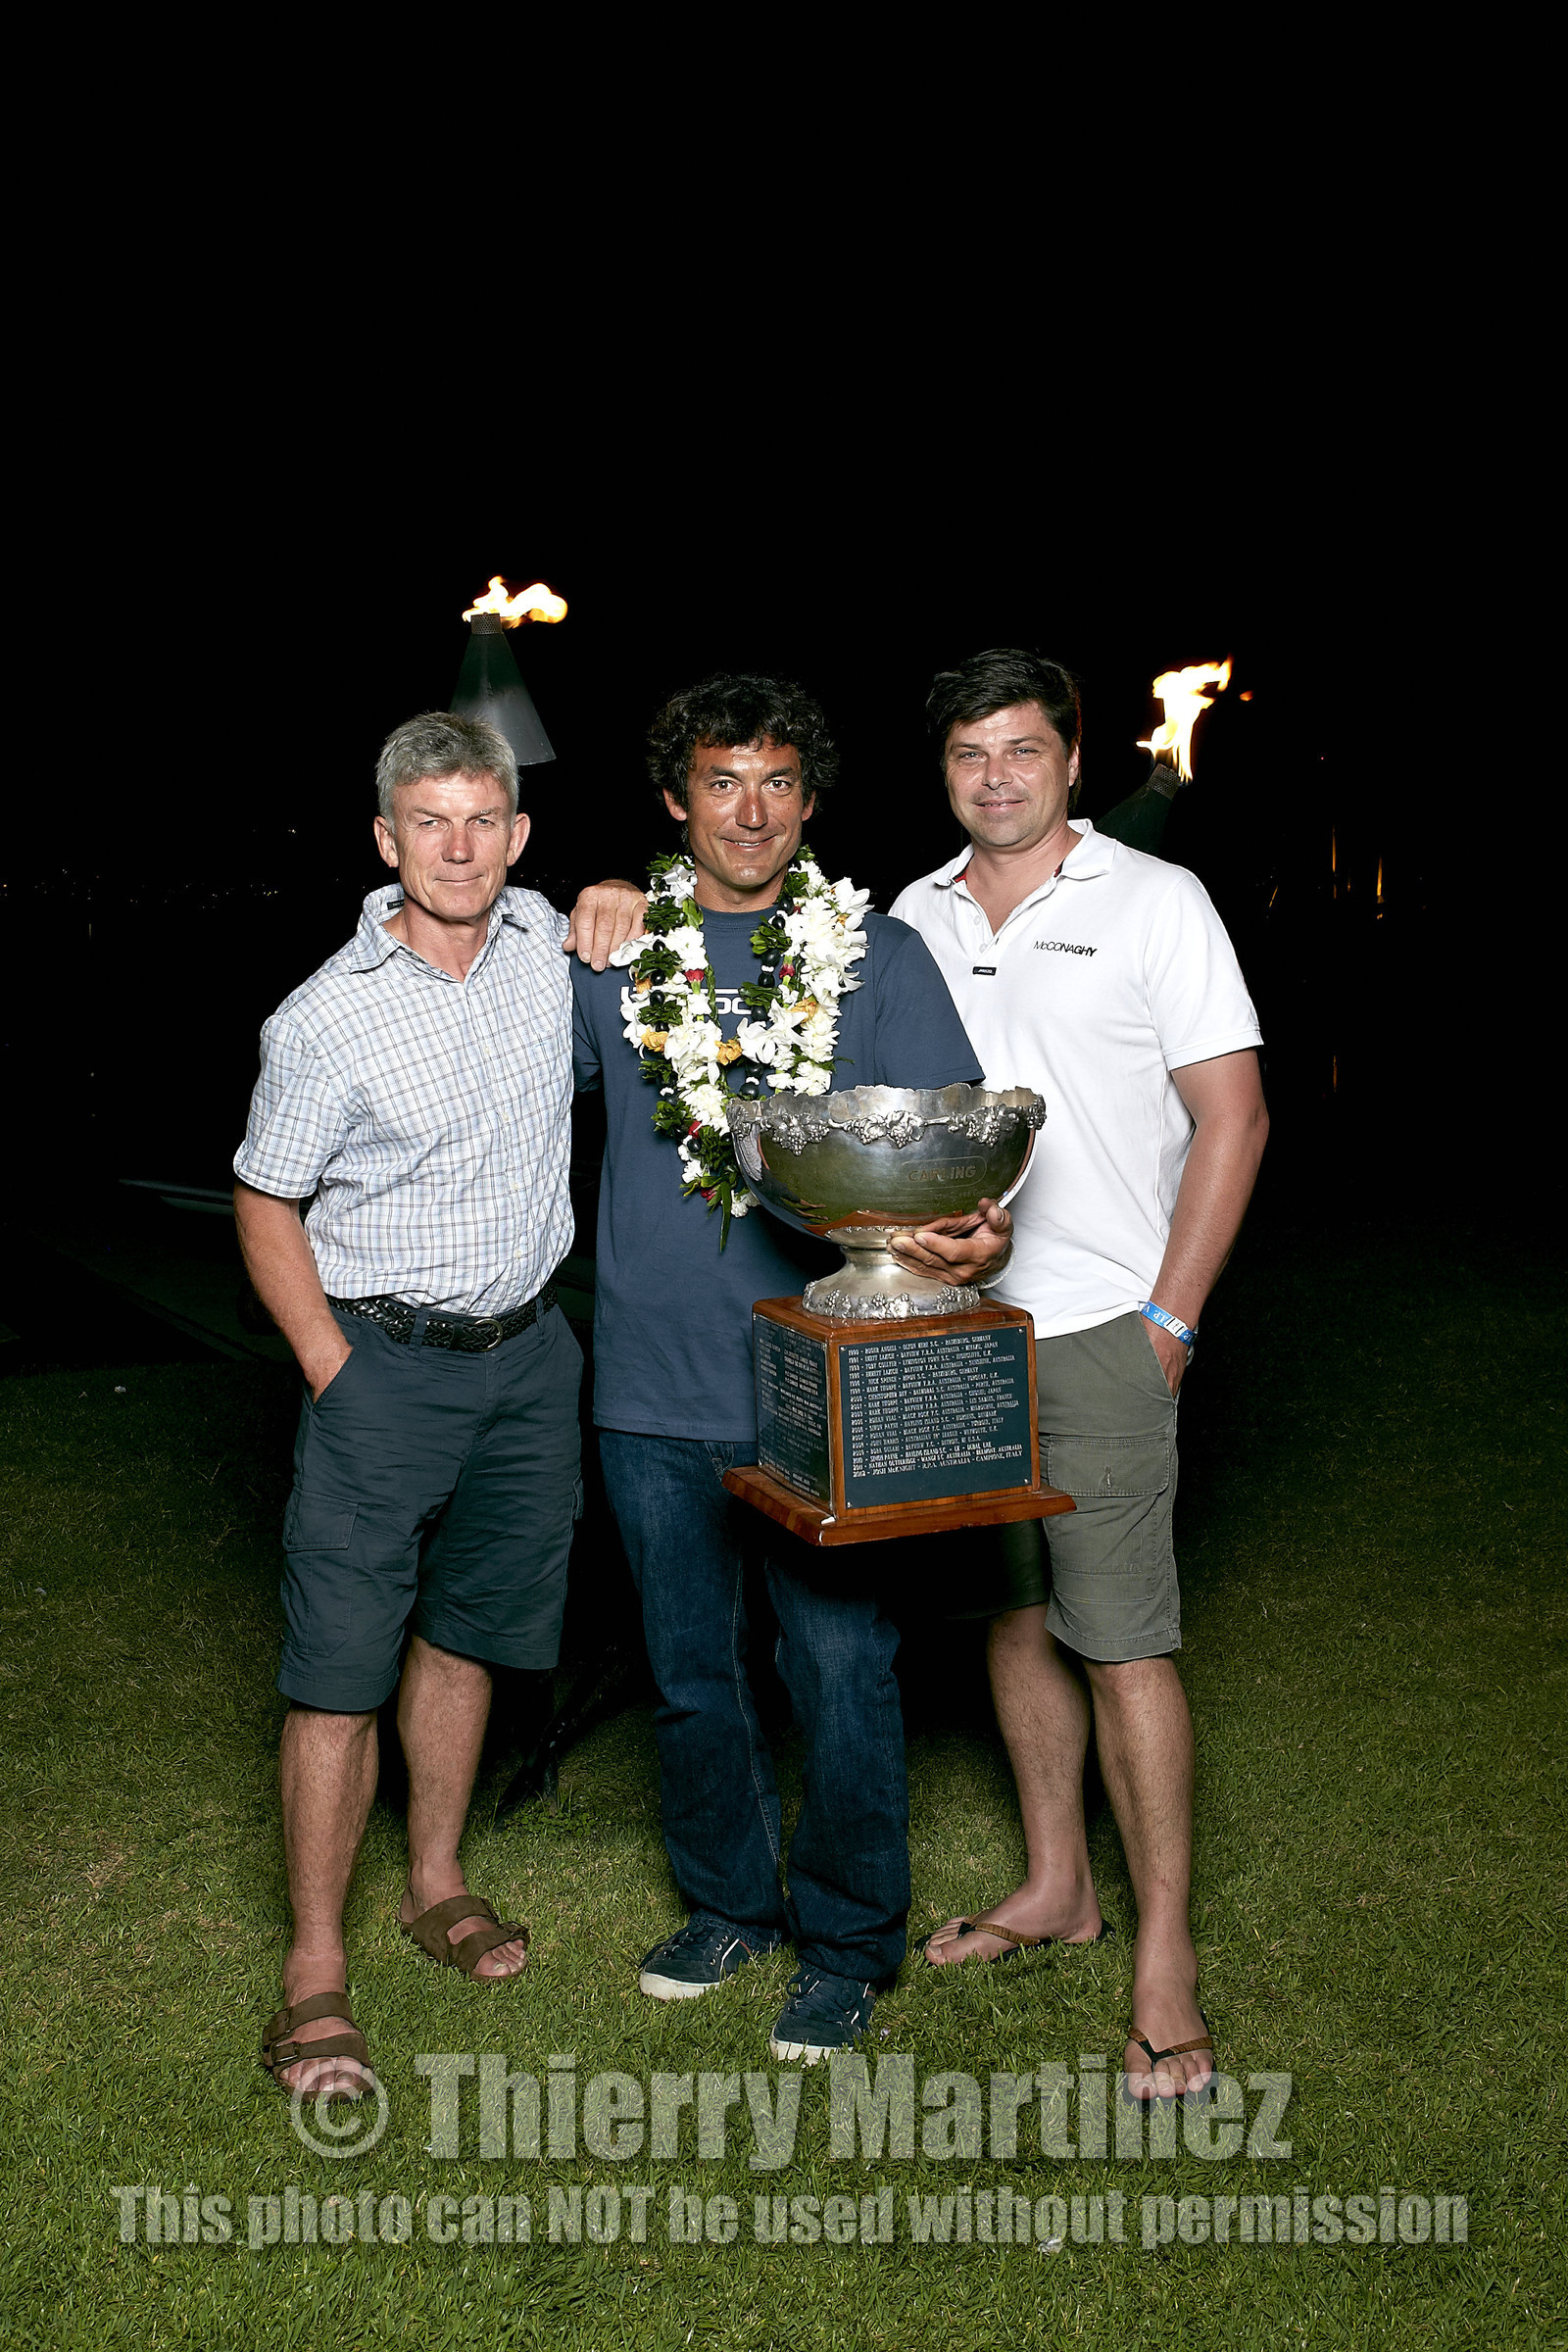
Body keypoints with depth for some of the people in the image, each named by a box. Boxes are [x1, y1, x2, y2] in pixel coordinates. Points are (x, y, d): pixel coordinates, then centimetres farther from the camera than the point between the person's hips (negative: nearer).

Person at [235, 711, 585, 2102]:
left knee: (466, 1631, 16)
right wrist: (336, 1372, -10)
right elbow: (265, 1204, -5)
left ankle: (437, 1884, 34)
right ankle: (315, 1969, 10)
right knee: (342, 1667, -3)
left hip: (529, 1351, 5)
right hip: (385, 1361, -4)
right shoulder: (327, 1019, -14)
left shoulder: (546, 941, 0)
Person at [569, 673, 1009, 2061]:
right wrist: (572, 941, -2)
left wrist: (979, 1228, -27)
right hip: (655, 1388, 3)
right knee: (690, 1675, 17)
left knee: (843, 1674, 3)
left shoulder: (880, 958, 0)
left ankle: (847, 1943, 26)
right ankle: (729, 1904, 39)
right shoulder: (613, 957, 6)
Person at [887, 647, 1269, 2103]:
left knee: (1122, 1641, -4)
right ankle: (1056, 1887, 30)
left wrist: (1170, 1320, -10)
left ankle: (1165, 1955, 9)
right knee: (1012, 1614, 14)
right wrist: (901, 1223, 1)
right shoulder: (910, 921, 11)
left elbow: (1232, 1119, -5)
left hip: (1098, 1331, -5)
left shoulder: (1154, 901, -3)